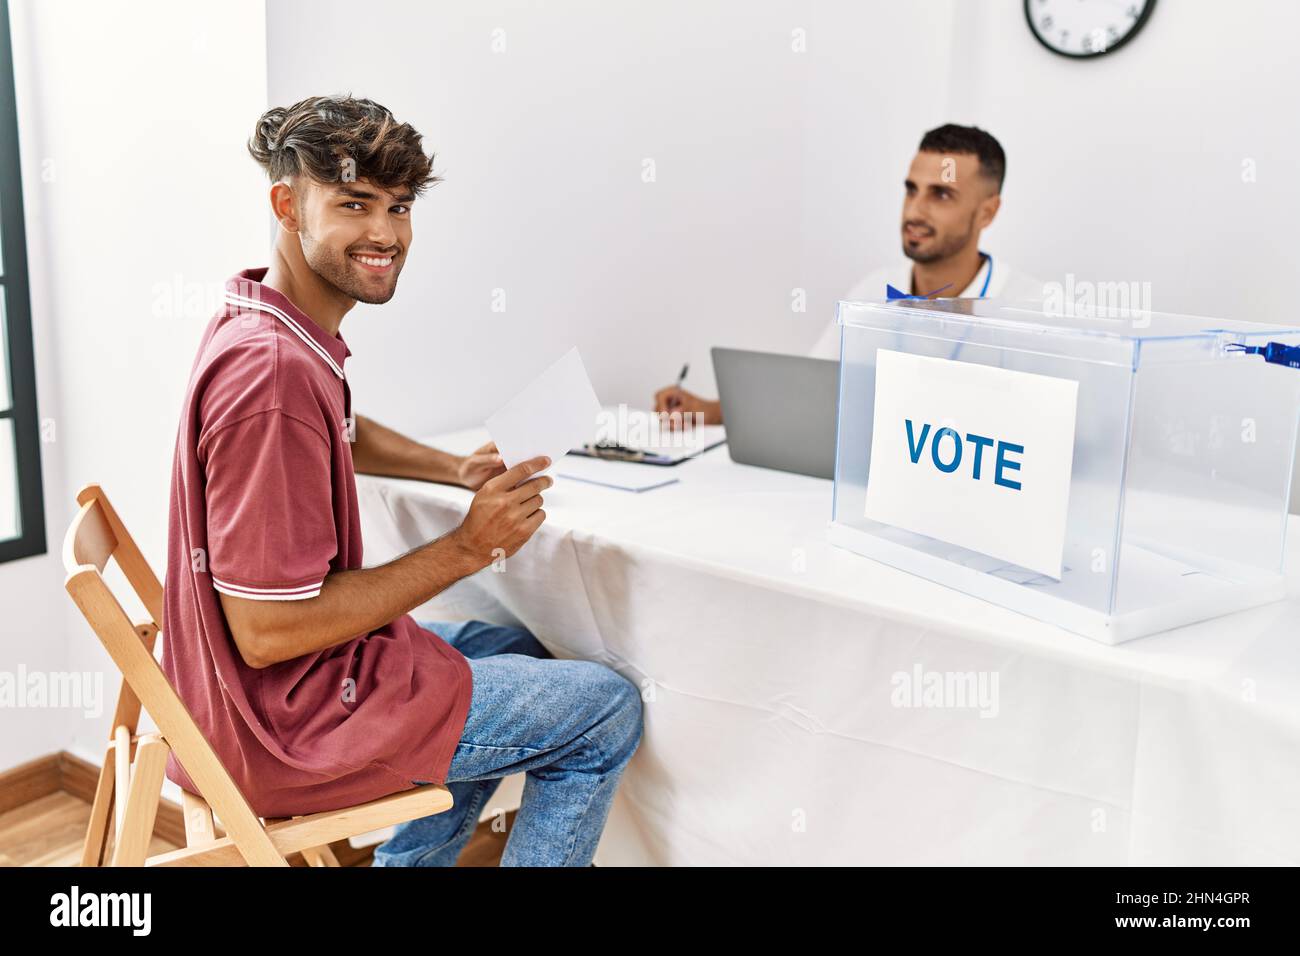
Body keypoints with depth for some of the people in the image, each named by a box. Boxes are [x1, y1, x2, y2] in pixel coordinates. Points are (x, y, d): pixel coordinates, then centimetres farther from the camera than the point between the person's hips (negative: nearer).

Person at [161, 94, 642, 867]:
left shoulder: (263, 324, 3)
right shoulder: (274, 371, -29)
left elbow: (340, 435, 25)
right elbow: (267, 631, -29)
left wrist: (456, 470, 7)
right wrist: (468, 548, -22)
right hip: (281, 724, -10)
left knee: (515, 655, 28)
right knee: (607, 712, -2)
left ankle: (411, 860, 34)